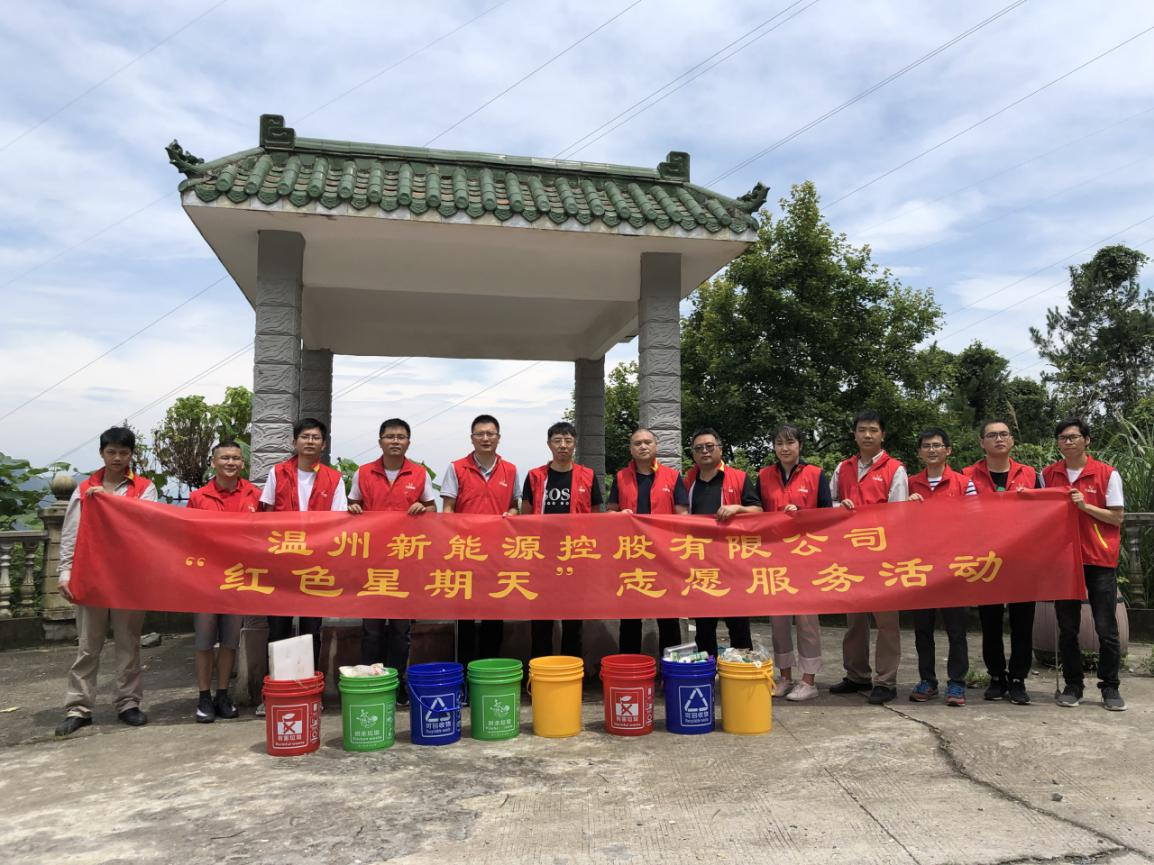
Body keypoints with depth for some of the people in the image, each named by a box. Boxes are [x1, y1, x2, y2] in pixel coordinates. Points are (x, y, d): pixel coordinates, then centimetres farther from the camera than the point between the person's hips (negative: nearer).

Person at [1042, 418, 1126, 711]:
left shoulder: (1107, 474, -3)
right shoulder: (1048, 474, 6)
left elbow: (1117, 517, -3)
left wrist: (1085, 506, -16)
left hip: (1099, 560, -2)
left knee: (1106, 629, 1)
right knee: (1067, 628, 7)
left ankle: (1110, 687, 14)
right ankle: (1072, 685, 18)